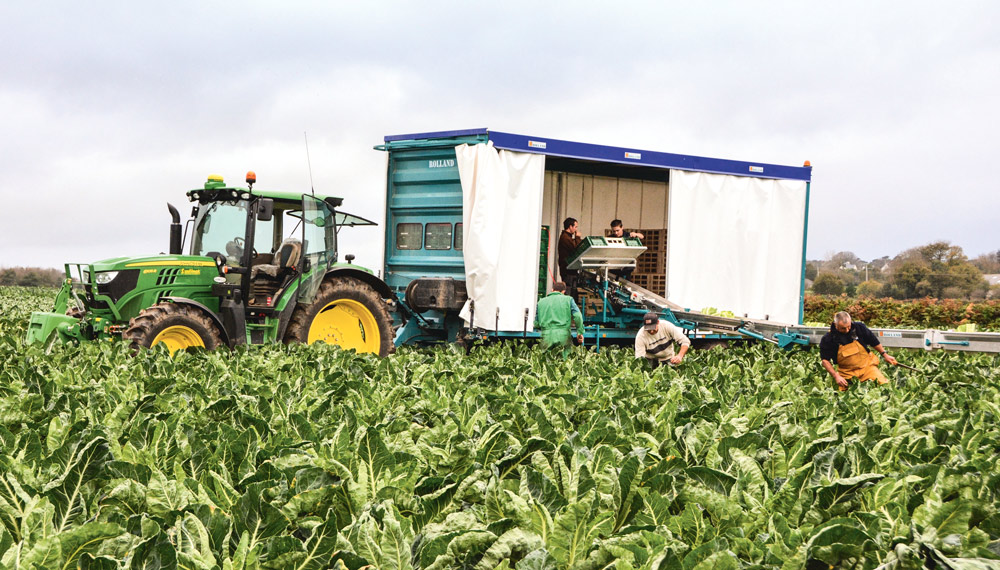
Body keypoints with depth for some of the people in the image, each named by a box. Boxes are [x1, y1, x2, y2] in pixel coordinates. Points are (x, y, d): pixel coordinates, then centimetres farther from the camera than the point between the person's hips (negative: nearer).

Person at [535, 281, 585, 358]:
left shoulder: (541, 302, 15)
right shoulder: (568, 299, 9)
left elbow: (536, 323, 13)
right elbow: (577, 316, -3)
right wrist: (580, 332, 6)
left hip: (546, 337, 2)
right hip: (563, 335, -2)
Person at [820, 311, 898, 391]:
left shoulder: (859, 328, -5)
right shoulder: (827, 339, -11)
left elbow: (873, 341, 11)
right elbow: (825, 360, -6)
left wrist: (885, 355, 14)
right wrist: (836, 376, -15)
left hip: (867, 366, 0)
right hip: (847, 373, 0)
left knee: (883, 384, -19)